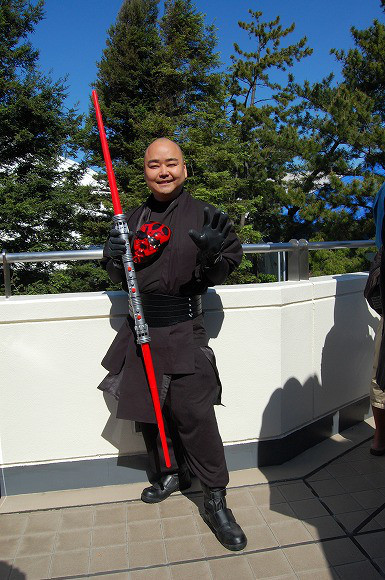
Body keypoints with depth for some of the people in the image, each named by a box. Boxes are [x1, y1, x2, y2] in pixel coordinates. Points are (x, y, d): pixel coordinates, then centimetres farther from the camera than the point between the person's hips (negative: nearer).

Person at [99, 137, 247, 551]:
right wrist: (114, 259, -6)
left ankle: (215, 501, 12)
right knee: (147, 408, 14)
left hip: (183, 329, -5)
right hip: (141, 326, 5)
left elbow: (218, 276, -2)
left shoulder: (203, 214, -2)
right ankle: (170, 474, 38)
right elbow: (121, 279, 15)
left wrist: (213, 256, -24)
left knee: (194, 412, -7)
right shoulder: (133, 219, 10)